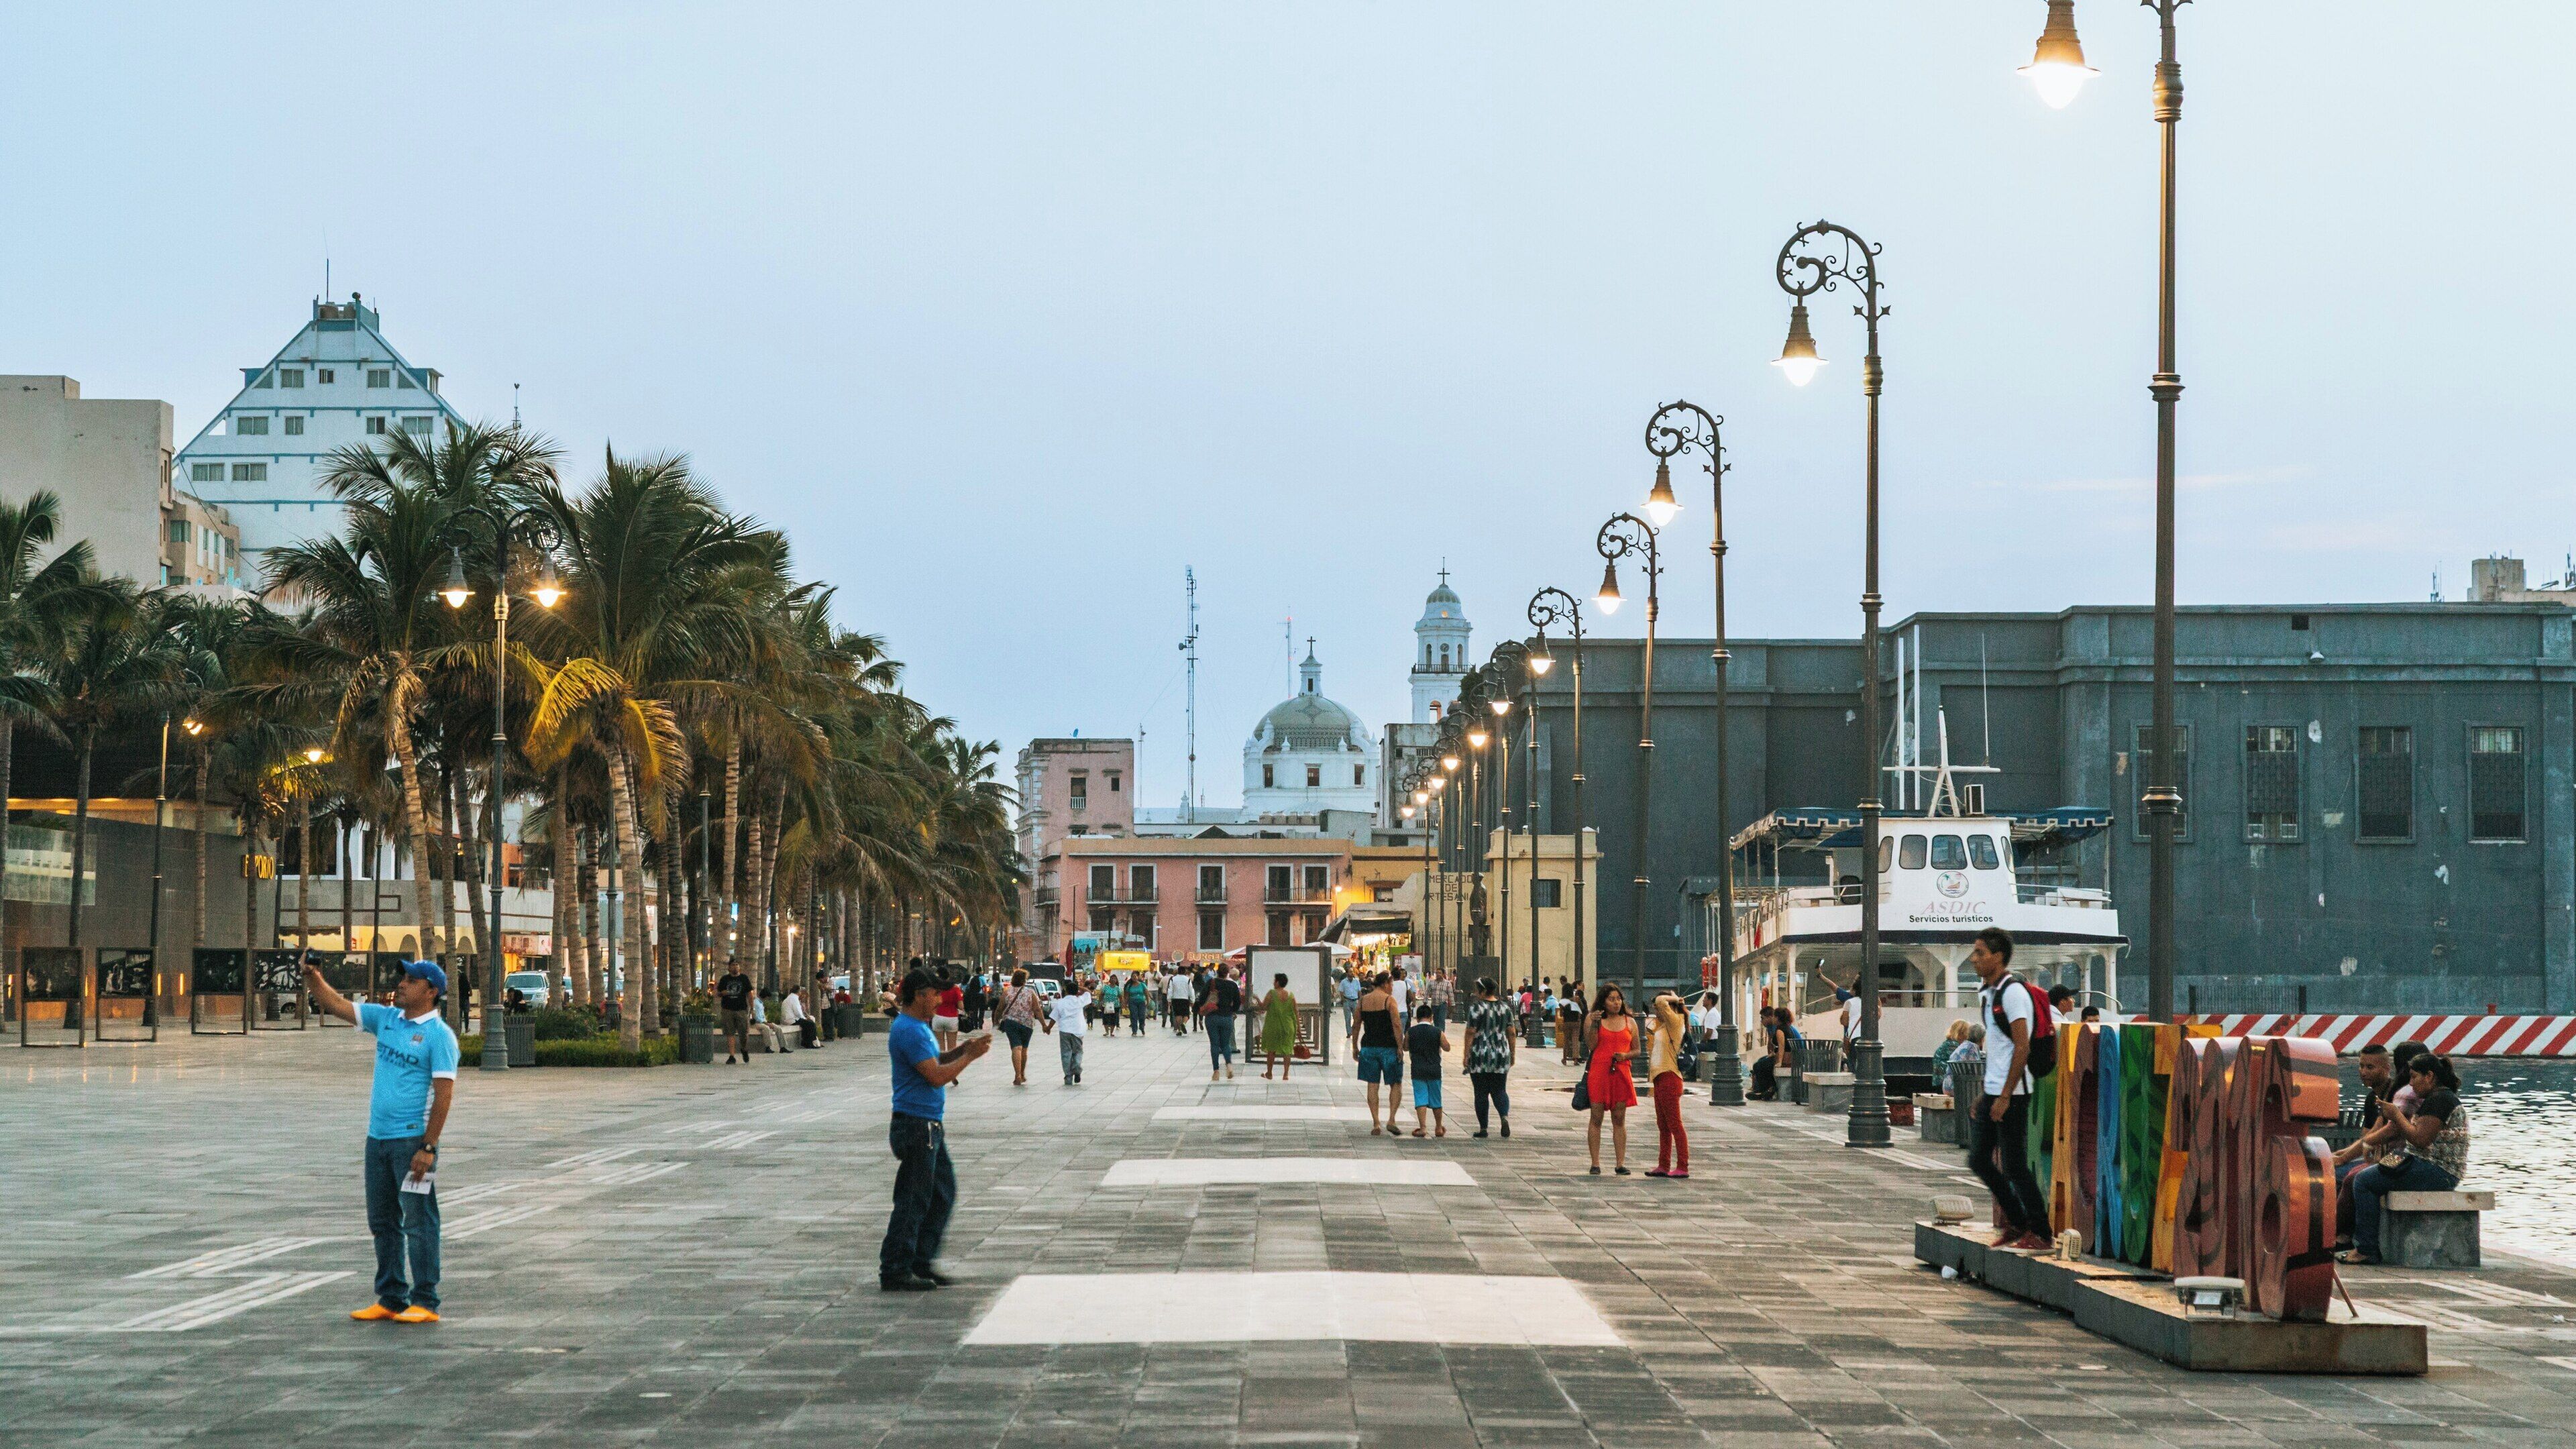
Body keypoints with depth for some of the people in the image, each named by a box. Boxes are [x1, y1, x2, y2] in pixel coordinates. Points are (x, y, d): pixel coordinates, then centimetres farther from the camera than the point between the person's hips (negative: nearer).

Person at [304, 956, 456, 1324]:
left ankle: (425, 1302, -1)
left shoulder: (439, 1034, -10)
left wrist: (428, 1148, -19)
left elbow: (444, 1094, -14)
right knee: (382, 1222, 12)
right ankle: (390, 1299, 20)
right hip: (378, 1138, 8)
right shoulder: (386, 1019, 11)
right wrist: (312, 976, -5)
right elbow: (336, 1005, 14)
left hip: (413, 1140, -8)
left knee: (419, 1222, -5)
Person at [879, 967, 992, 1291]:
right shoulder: (909, 1031, -18)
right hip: (916, 1127, -11)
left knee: (943, 1194, 15)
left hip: (930, 1127, 11)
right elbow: (936, 1076, -22)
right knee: (913, 1202, -5)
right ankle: (894, 1272, 1)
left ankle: (921, 1262, 22)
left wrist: (963, 1049, 6)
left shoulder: (919, 1028, 15)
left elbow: (935, 1061, 22)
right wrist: (969, 1057, -13)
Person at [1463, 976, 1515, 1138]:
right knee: (1499, 1090, 11)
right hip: (1501, 1056, 4)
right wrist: (1513, 1055, 14)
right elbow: (1512, 1034, 7)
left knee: (1481, 1093, 5)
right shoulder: (1505, 1007, 6)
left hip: (1480, 1057, -4)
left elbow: (1471, 1033, -11)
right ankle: (1505, 1116, -15)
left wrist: (1466, 1056, -6)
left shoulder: (1476, 1007, -8)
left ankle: (1483, 1128, 6)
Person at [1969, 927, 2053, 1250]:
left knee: (2014, 1166, -5)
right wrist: (1982, 1094, 21)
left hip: (2012, 1094, -10)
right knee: (1979, 1160, 11)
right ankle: (2017, 1224, 21)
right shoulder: (1986, 994, 15)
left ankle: (2040, 1234, 5)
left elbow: (2022, 1048, -18)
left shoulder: (2013, 991, -14)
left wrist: (2005, 1097, -20)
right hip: (1991, 1091, 10)